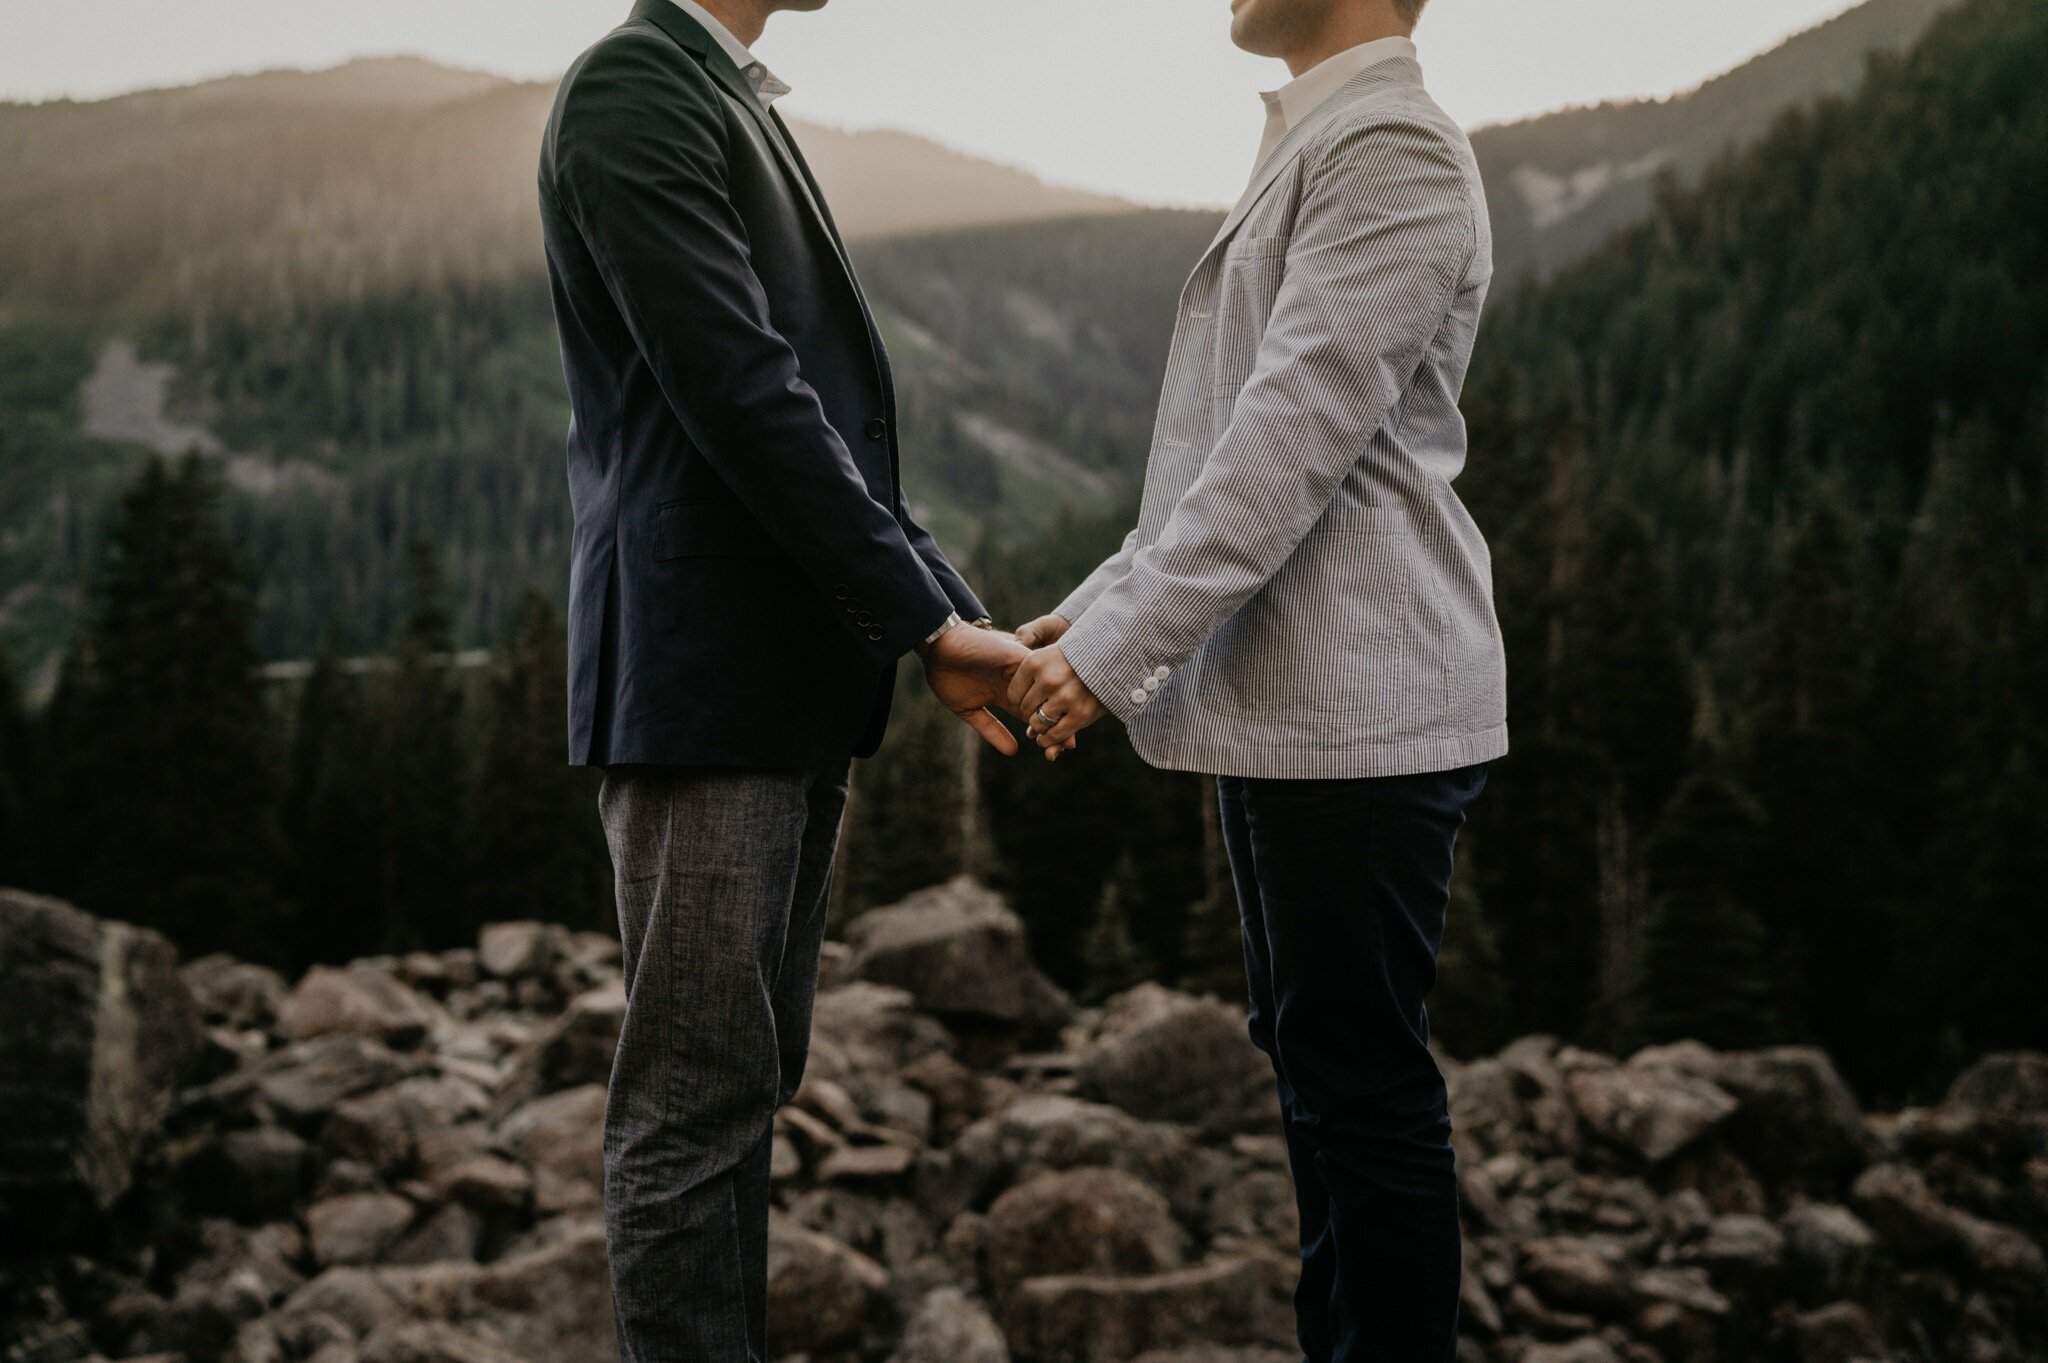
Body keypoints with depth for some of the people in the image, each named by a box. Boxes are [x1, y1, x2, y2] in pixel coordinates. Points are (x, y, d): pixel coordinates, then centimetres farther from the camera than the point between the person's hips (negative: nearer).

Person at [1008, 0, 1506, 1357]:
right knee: (1313, 1049, 17)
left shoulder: (1394, 145, -12)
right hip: (1291, 701, 10)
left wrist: (1120, 648, -19)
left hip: (1355, 708, -10)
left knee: (1364, 1078, -4)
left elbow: (1299, 436, -20)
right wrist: (1097, 608, 15)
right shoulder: (1315, 146, 20)